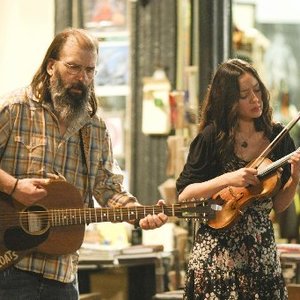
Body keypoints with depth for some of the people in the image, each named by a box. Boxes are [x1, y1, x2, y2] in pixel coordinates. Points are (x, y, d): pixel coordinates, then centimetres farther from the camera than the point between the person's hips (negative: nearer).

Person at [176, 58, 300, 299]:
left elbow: (278, 205, 5)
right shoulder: (213, 137, -6)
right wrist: (227, 179, -19)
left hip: (262, 253, 3)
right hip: (216, 252, -3)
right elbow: (183, 195, -7)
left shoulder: (279, 138, 2)